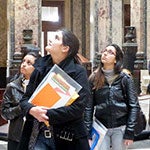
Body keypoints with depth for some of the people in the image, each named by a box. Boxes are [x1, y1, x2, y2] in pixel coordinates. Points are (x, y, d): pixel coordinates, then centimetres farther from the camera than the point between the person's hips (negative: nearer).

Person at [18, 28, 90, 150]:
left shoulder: (78, 72, -6)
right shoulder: (40, 68, 8)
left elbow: (78, 107, -16)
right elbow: (25, 98, 9)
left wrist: (48, 115, -20)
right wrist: (32, 110, -14)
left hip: (66, 136, -3)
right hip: (39, 134, 4)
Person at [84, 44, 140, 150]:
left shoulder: (125, 79, -1)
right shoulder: (94, 78, 3)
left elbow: (134, 106, -2)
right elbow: (88, 106, 1)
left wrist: (130, 132, -8)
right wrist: (88, 133, -4)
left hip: (120, 128, -1)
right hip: (100, 127, 1)